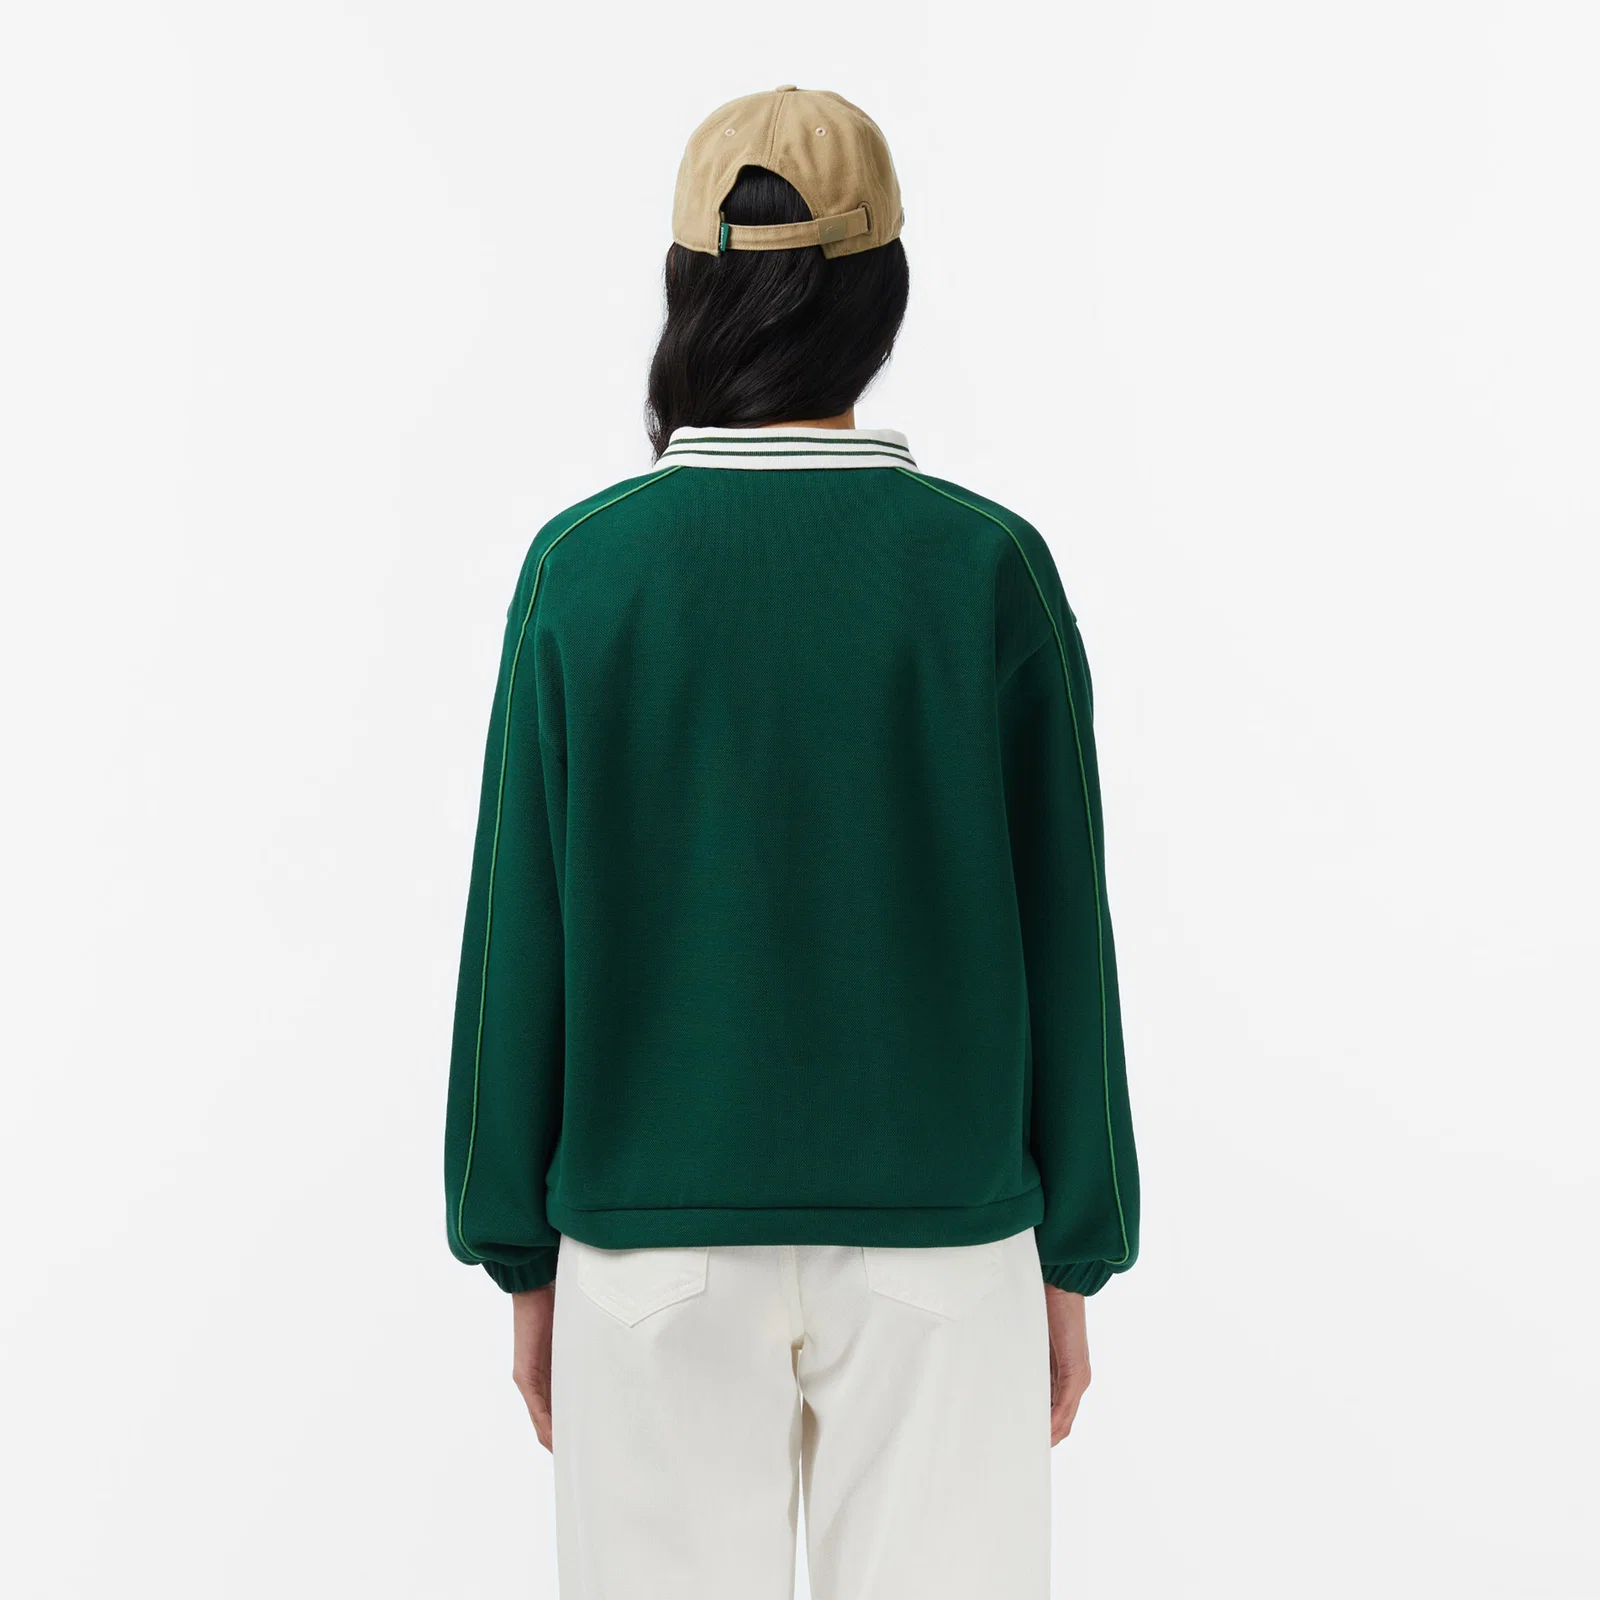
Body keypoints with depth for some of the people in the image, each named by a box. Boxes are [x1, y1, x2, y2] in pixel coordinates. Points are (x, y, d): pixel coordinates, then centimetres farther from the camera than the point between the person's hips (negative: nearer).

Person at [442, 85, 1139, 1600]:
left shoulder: (582, 564, -7)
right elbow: (1058, 937, -4)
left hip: (652, 1243, 1)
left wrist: (521, 1255, 7)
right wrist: (1075, 1256, 7)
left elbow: (519, 938, -4)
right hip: (937, 1241, 0)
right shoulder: (990, 566, -7)